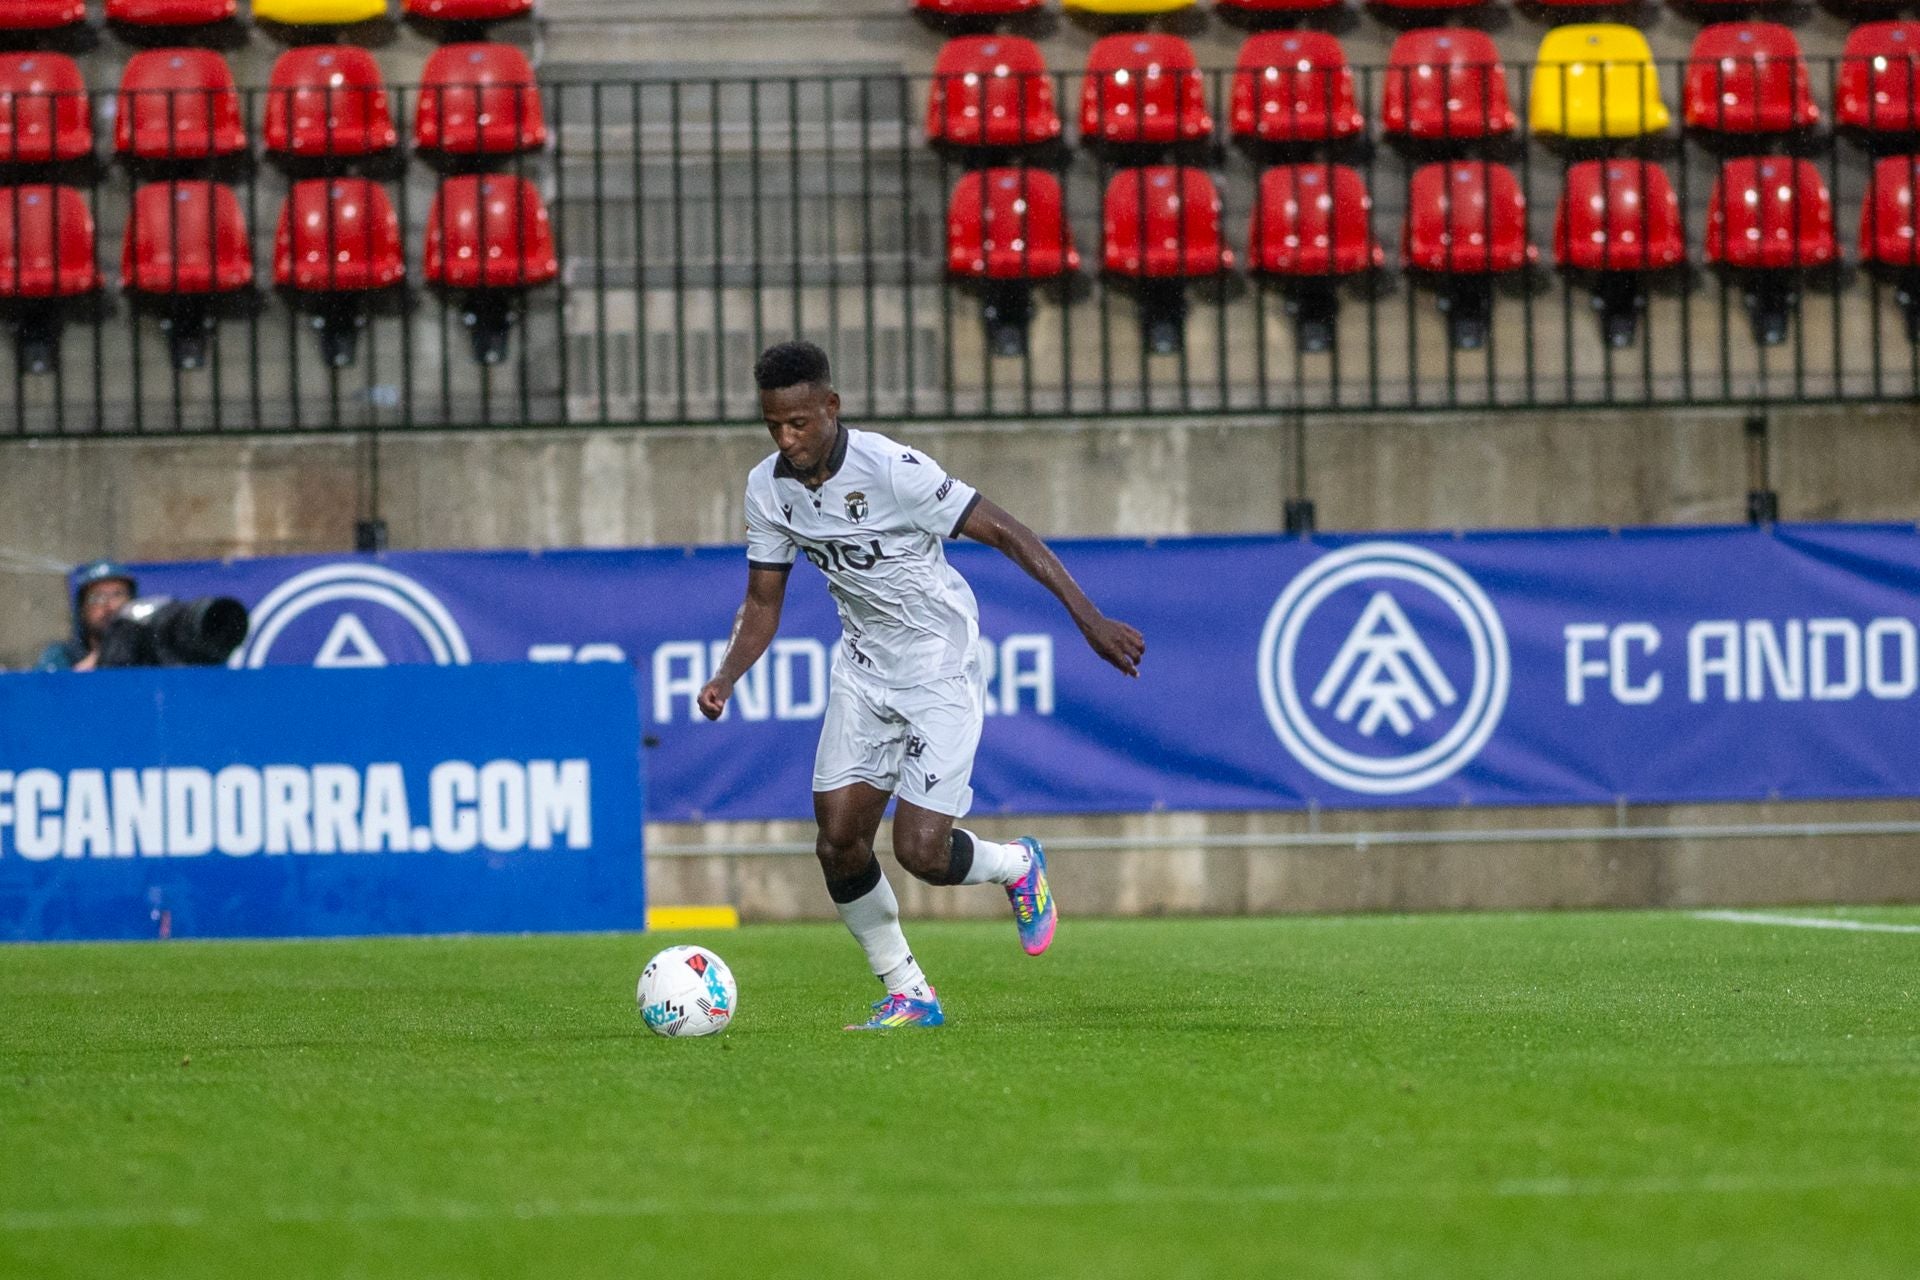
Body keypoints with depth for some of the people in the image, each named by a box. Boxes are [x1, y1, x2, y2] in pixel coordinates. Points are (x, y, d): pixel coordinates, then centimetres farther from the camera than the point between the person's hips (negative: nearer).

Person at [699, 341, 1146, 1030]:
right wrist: (725, 679, -11)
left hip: (942, 672, -6)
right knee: (838, 842, -4)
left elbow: (1004, 532, -19)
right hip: (864, 670, 6)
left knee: (920, 851, -14)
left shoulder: (891, 469, -24)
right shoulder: (768, 488, -5)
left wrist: (1089, 618, -23)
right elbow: (763, 601, 7)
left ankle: (1017, 866, 21)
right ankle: (907, 993, 14)